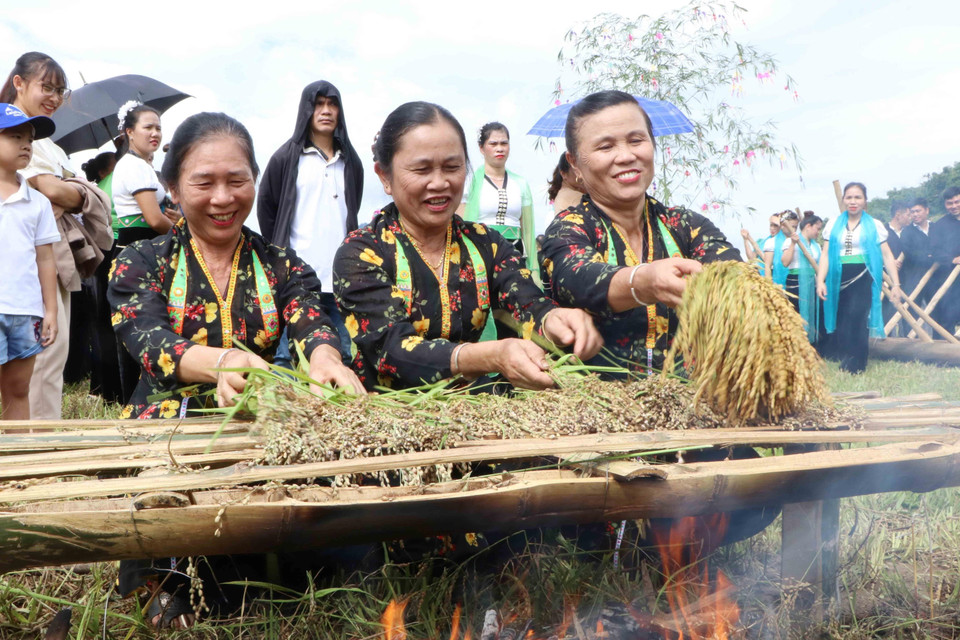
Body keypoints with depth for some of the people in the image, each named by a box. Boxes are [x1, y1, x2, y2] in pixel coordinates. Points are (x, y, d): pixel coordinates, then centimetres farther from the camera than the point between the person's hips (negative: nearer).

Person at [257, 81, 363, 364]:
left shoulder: (350, 162, 16)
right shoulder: (287, 157, 5)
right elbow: (266, 207, 8)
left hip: (341, 277, 4)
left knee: (345, 356, 4)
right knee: (288, 357, -5)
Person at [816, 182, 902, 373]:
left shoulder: (874, 226, 6)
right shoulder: (833, 225, 11)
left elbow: (887, 255, 6)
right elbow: (825, 255, 8)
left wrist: (895, 284, 1)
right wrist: (820, 280, -4)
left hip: (863, 279, -3)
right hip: (839, 279, 3)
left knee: (856, 316, -18)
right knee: (840, 323, 0)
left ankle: (856, 364, -10)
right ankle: (844, 358, 14)